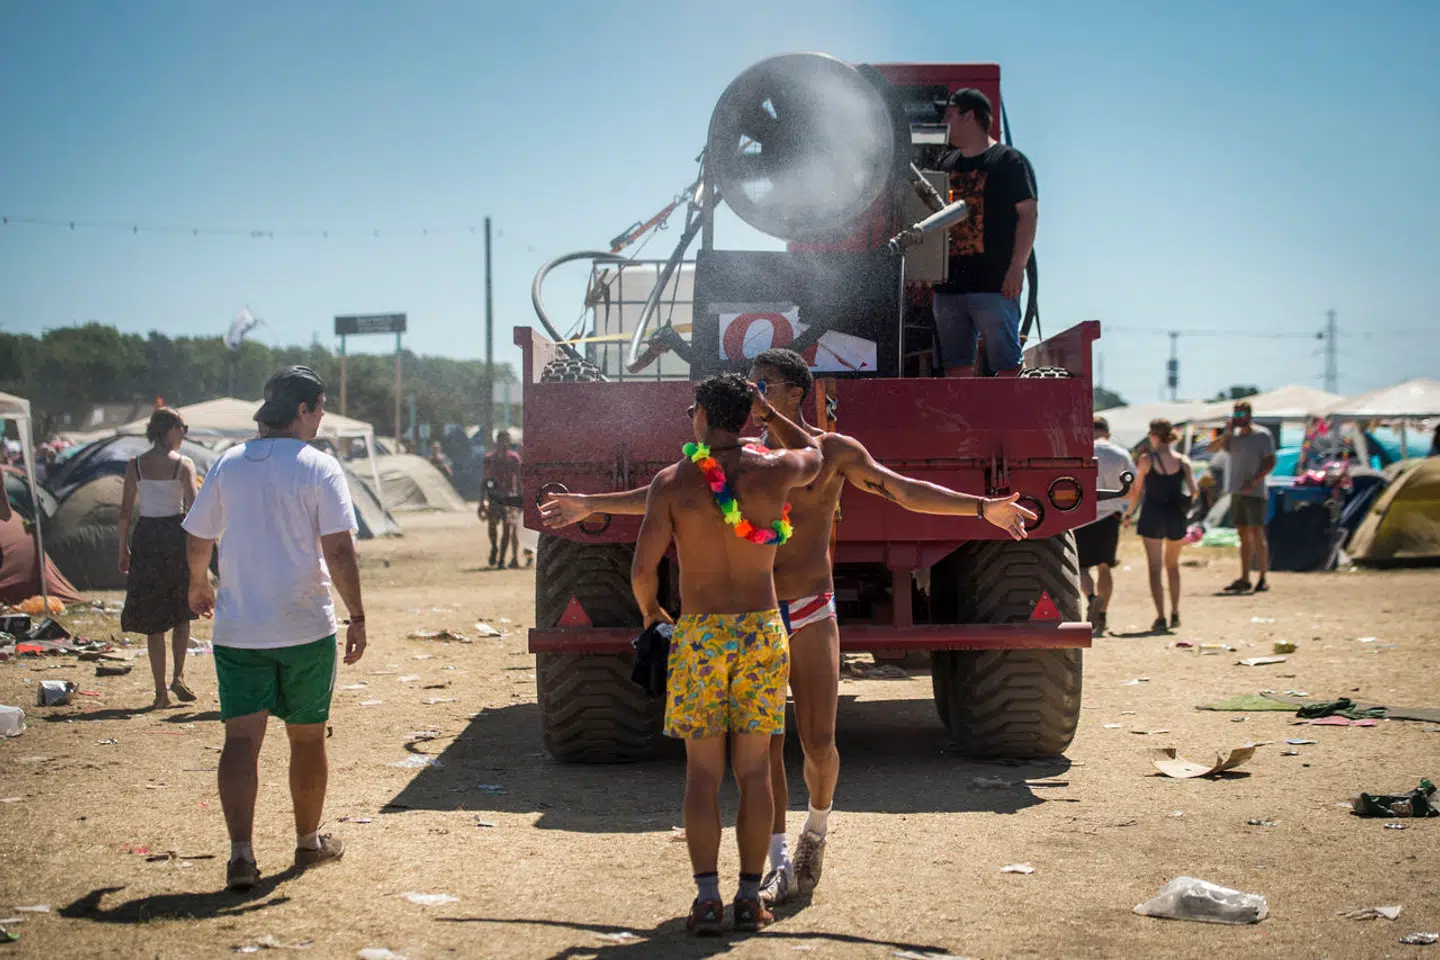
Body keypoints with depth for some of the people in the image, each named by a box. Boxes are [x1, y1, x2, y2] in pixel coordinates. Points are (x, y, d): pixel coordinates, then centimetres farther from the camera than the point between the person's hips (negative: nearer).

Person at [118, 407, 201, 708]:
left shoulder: (135, 465, 1)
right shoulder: (183, 464, -5)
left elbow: (125, 511, 1)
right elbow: (193, 505, -13)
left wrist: (123, 548, 8)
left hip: (146, 537, 2)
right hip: (176, 534, -2)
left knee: (153, 619, 8)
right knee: (181, 613, 16)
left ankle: (160, 691, 8)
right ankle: (179, 675, 1)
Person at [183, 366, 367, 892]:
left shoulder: (228, 464, 5)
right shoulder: (319, 468, -7)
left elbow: (198, 538, 13)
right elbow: (338, 550, -14)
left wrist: (198, 585, 32)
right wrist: (357, 616, -9)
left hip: (237, 627, 2)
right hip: (306, 628, -2)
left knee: (241, 738, -2)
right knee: (306, 736, 13)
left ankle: (241, 851, -15)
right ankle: (309, 841, 27)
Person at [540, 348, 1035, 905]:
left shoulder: (834, 451, 0)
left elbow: (905, 491, -8)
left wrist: (984, 508, -19)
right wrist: (592, 505, 20)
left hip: (812, 617, -3)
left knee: (818, 743, -6)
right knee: (764, 745, 0)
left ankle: (817, 827, 24)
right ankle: (780, 866, 7)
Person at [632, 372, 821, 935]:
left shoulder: (671, 481, -7)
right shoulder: (773, 471, -2)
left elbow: (643, 568, -9)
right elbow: (813, 454, 24)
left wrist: (650, 612, 11)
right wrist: (767, 412, 31)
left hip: (699, 635, -1)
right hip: (763, 633, 2)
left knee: (702, 772, 4)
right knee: (754, 770, 8)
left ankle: (707, 899, 0)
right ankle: (750, 899, 11)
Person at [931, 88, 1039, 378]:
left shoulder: (1009, 161, 0)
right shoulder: (946, 164, 19)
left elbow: (1028, 214, -6)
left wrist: (1016, 268, -15)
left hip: (995, 284, -6)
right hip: (949, 284, 7)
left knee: (1006, 365, -7)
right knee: (956, 365, 7)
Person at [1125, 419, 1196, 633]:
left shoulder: (1147, 459, -6)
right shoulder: (1183, 461, 1)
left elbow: (1136, 491, -3)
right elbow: (1193, 491, -5)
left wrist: (1129, 513, 10)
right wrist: (1183, 505, 15)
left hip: (1152, 516, -3)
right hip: (1176, 518, 3)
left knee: (1155, 567, 1)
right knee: (1172, 565, 21)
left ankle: (1160, 618, -6)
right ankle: (1175, 614, 25)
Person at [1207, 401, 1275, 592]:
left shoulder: (1262, 435, -5)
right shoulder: (1232, 435, 11)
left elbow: (1271, 462, -9)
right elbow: (1212, 447, 2)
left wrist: (1254, 481, -19)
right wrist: (1227, 434, -11)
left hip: (1254, 493, -6)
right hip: (1236, 492, 6)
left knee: (1257, 534, -7)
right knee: (1243, 535, 7)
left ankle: (1262, 579, -4)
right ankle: (1244, 579, 9)